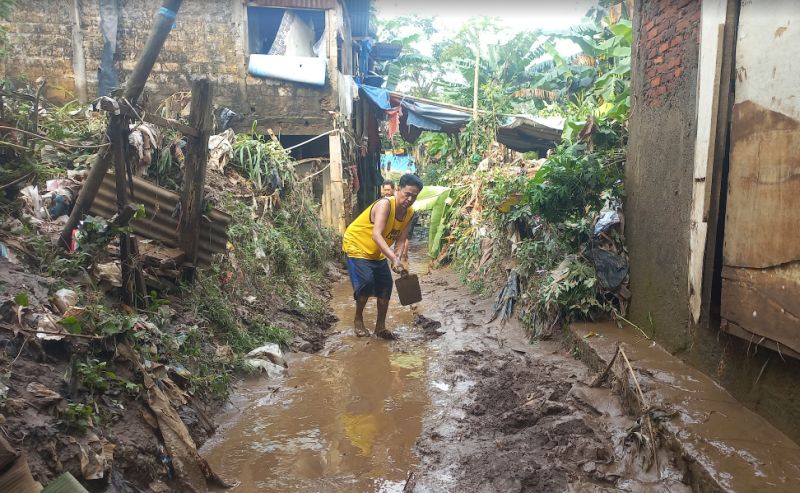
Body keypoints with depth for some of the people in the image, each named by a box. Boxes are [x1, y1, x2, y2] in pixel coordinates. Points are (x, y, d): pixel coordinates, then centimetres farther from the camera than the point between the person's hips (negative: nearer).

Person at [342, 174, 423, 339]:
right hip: (357, 246, -7)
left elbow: (401, 239, -9)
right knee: (366, 283, -19)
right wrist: (394, 259, -53)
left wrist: (397, 258, -30)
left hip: (377, 252, 7)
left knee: (385, 285, 3)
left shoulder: (410, 213, -9)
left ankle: (380, 326, 16)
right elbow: (376, 235, -43)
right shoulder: (385, 204, -32)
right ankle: (358, 320, 5)